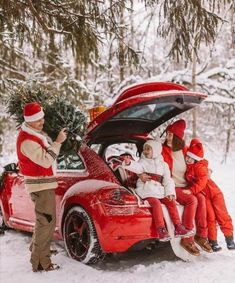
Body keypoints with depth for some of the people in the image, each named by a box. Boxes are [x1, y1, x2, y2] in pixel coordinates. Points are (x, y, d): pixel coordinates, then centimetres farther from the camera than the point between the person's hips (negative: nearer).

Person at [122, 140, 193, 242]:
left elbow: (168, 180, 13)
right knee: (156, 203, -27)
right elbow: (136, 167, -16)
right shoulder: (143, 162, 9)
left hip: (160, 191, 4)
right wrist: (129, 163, -39)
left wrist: (170, 193, -2)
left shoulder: (163, 164, 17)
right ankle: (161, 230, -30)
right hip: (147, 190, -4)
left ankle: (178, 228, -5)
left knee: (171, 202, -13)